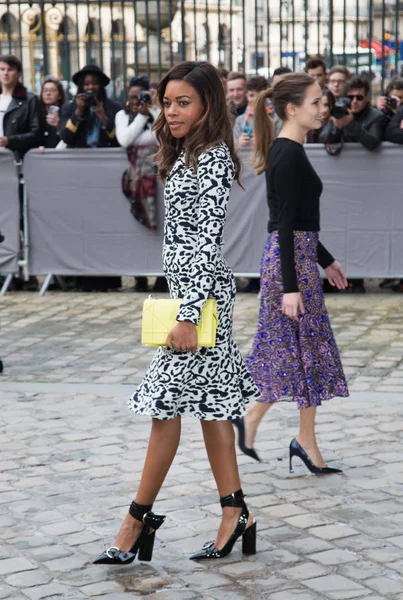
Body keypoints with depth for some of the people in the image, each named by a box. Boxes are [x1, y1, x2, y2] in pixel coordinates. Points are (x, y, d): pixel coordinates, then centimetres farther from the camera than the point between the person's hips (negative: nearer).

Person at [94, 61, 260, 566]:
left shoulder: (212, 158, -15)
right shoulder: (185, 155, 14)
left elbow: (208, 240, -20)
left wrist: (188, 315, -23)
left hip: (202, 293, -10)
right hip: (191, 290, 10)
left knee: (166, 401, -4)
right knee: (209, 402, 11)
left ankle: (139, 520, 6)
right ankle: (235, 516, 16)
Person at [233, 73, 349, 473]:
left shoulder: (289, 151, 13)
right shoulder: (288, 155, -17)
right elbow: (284, 225, -20)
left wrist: (326, 261, 24)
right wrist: (291, 286, -22)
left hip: (296, 257, 10)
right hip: (290, 261, -10)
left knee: (291, 351, 15)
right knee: (307, 349, 0)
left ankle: (250, 420, 20)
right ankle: (306, 442, 11)